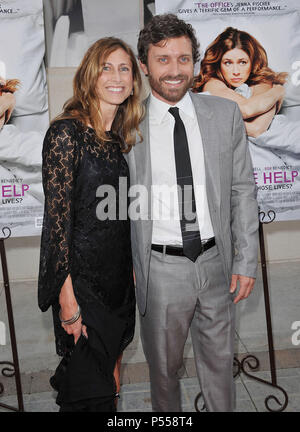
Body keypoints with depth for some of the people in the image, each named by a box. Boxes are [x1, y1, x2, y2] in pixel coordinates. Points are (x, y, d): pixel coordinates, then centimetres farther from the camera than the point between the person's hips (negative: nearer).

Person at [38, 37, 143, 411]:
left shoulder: (120, 138, 8)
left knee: (109, 379, 22)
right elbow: (57, 217, -17)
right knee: (91, 394, 8)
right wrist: (67, 297, -18)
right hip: (82, 278, -7)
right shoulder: (66, 132, -14)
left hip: (119, 277, 7)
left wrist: (132, 269, 12)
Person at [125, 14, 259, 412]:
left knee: (219, 361, 20)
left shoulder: (226, 114, 0)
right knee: (163, 366, 18)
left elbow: (242, 191, 2)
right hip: (160, 268, -1)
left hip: (215, 262, 2)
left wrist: (246, 261, -1)